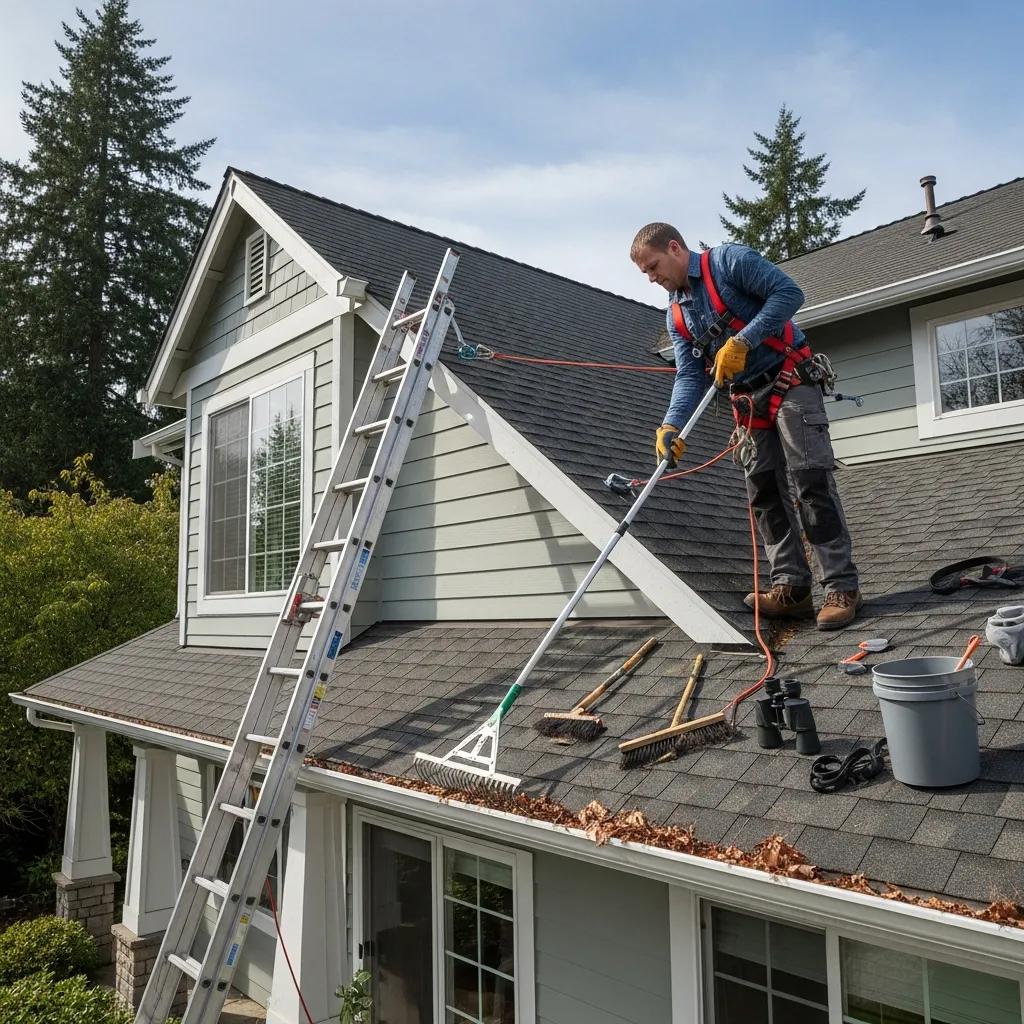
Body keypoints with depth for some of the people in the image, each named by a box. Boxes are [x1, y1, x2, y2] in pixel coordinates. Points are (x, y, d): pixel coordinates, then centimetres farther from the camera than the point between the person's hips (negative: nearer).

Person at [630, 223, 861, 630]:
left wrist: (742, 341, -24)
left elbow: (789, 292, -17)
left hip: (790, 384, -8)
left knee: (812, 482, -12)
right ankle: (792, 589, 8)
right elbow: (690, 376, 2)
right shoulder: (677, 315, 12)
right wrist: (670, 425, -15)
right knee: (764, 490, 3)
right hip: (750, 403, 8)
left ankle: (842, 588, -8)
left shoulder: (728, 260, -8)